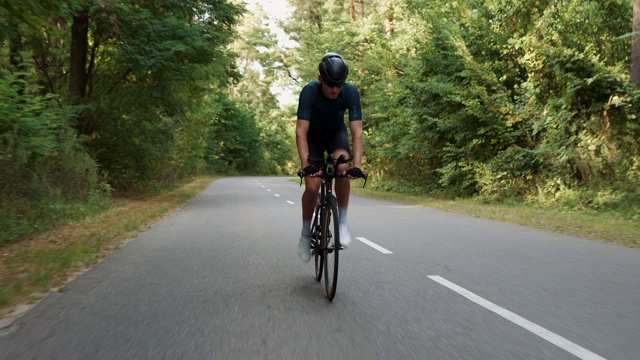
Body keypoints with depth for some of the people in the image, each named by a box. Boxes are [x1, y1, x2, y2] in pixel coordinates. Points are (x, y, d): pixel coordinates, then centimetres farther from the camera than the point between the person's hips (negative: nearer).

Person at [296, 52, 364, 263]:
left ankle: (342, 223, -14)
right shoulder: (309, 92, -31)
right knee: (312, 186, -14)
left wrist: (357, 165, -41)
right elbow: (301, 132, -34)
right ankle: (305, 234, 9)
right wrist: (306, 165, -45)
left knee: (343, 167, -30)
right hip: (313, 135, -1)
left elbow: (357, 132, -29)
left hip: (337, 132, 1)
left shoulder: (351, 93, -27)